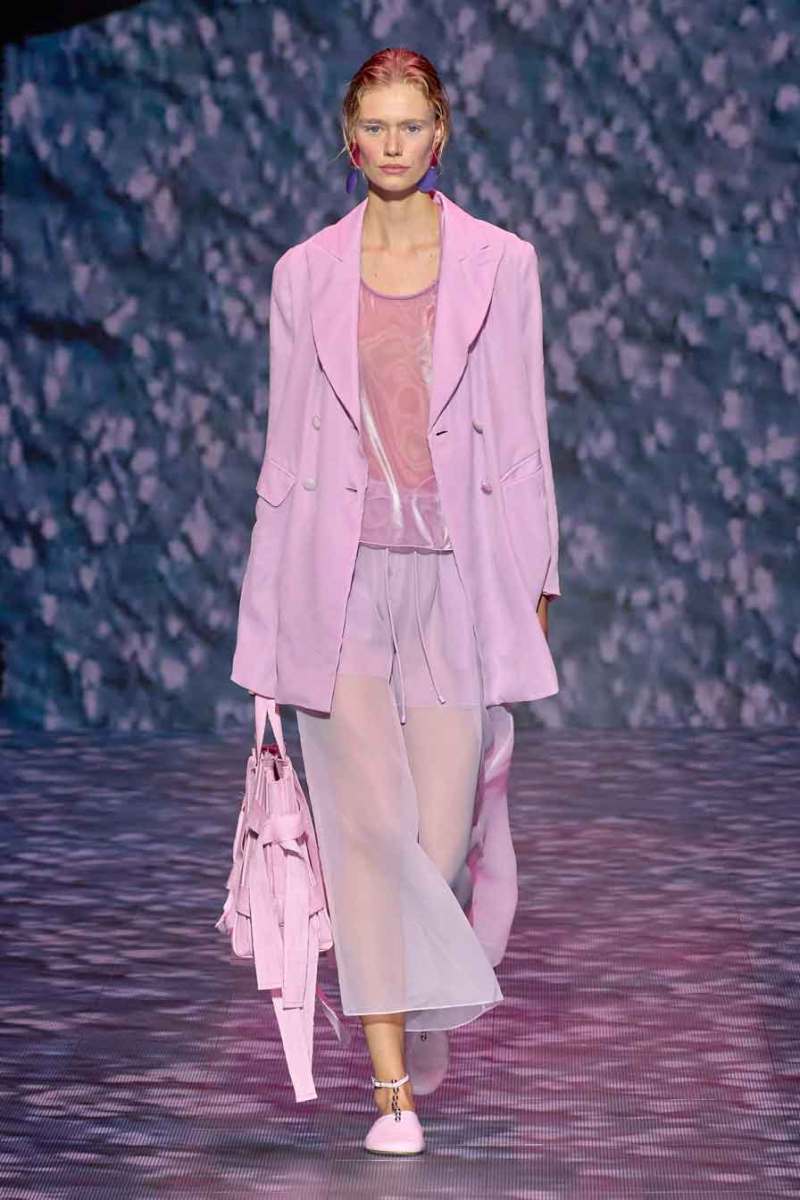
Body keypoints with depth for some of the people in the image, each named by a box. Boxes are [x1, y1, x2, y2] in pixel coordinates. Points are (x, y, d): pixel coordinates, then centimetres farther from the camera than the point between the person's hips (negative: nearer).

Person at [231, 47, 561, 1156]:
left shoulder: (499, 264, 4)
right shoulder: (306, 274, 7)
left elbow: (522, 430, 6)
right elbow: (287, 444, 9)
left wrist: (534, 579, 2)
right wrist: (272, 612, 7)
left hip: (458, 573, 0)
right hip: (344, 572, 0)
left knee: (443, 834, 1)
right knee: (373, 826, -8)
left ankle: (419, 1039, 31)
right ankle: (393, 1089, -5)